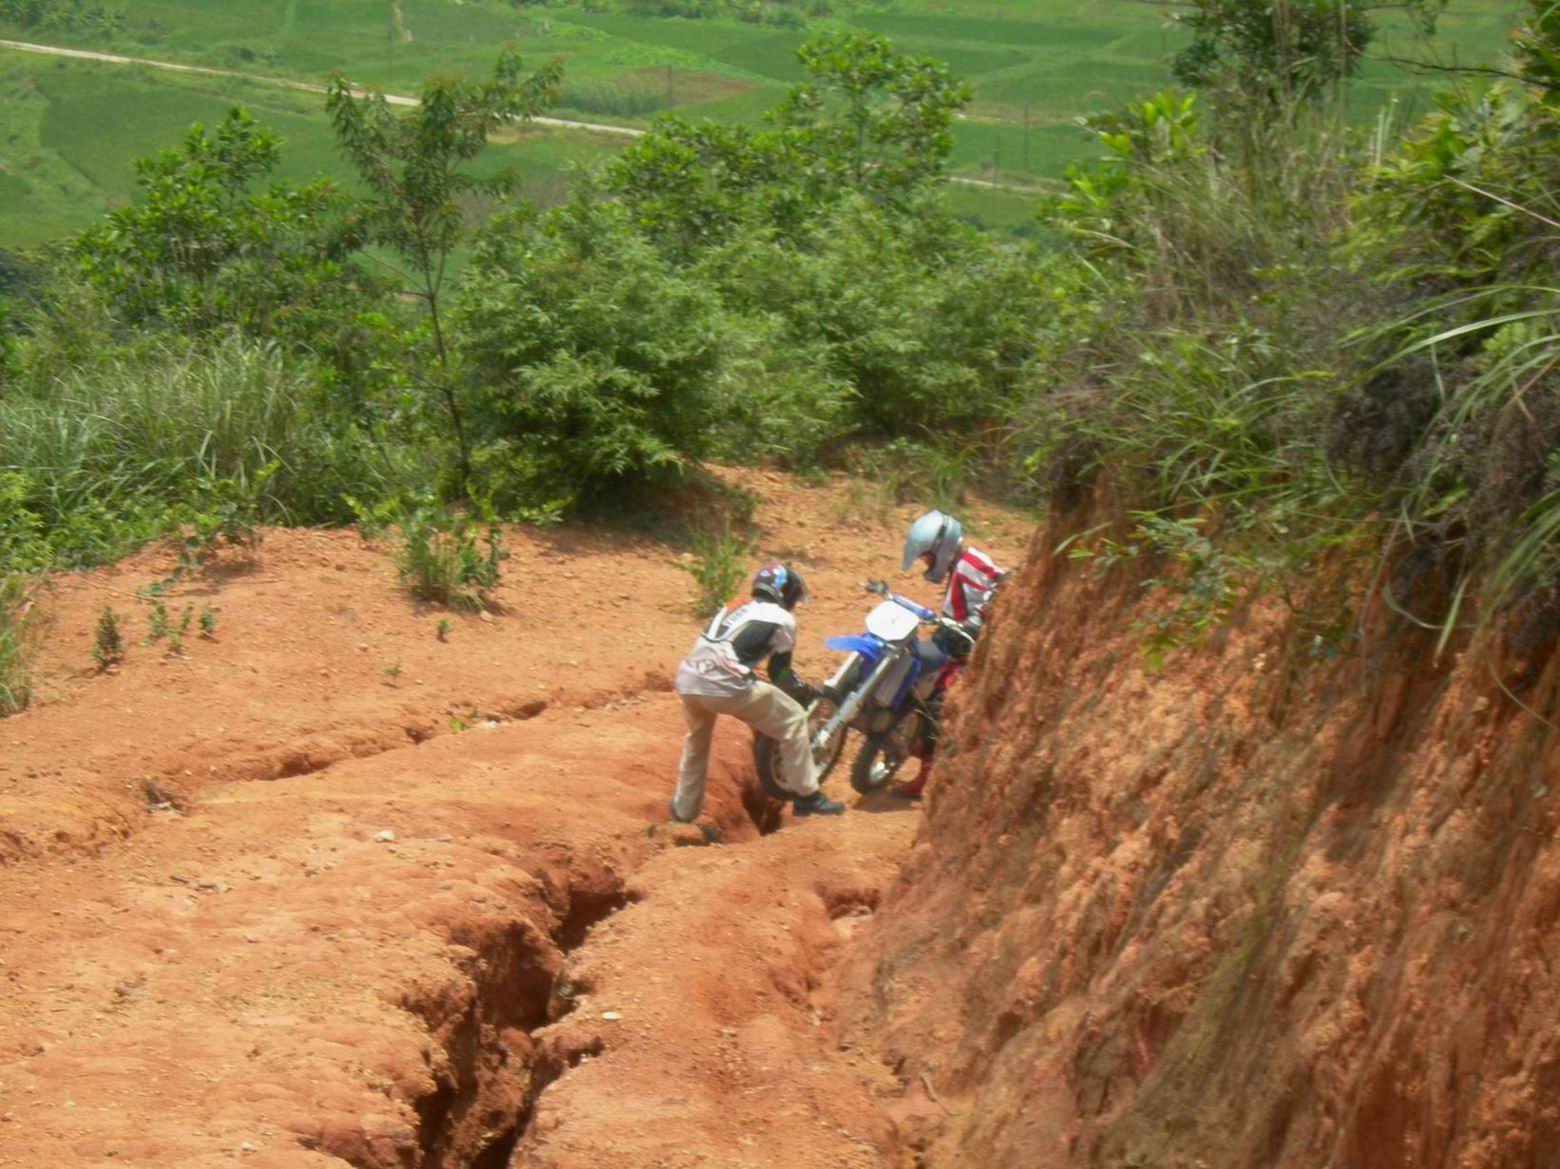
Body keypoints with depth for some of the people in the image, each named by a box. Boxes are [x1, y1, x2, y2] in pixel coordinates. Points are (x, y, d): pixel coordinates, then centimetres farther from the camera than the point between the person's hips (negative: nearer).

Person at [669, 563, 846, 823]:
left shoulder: (735, 608, 30)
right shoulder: (782, 619, 10)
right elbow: (779, 672, 13)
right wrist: (804, 691, 32)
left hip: (687, 680, 7)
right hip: (724, 684, -7)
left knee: (697, 740, 33)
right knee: (793, 720, 9)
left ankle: (683, 809, 40)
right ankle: (807, 796, 13)